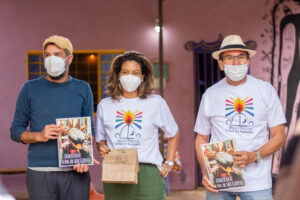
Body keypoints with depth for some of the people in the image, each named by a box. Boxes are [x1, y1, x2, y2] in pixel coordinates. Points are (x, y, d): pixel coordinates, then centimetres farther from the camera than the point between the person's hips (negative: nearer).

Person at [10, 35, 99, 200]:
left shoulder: (82, 89, 8)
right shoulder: (30, 89, 5)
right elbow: (16, 131, 6)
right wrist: (39, 136, -13)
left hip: (75, 172, 1)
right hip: (40, 173, -1)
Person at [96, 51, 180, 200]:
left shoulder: (156, 103, 8)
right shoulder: (105, 105, 13)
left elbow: (173, 135, 18)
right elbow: (100, 139, 19)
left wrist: (169, 164, 10)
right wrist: (101, 147, -4)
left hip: (147, 173, -1)